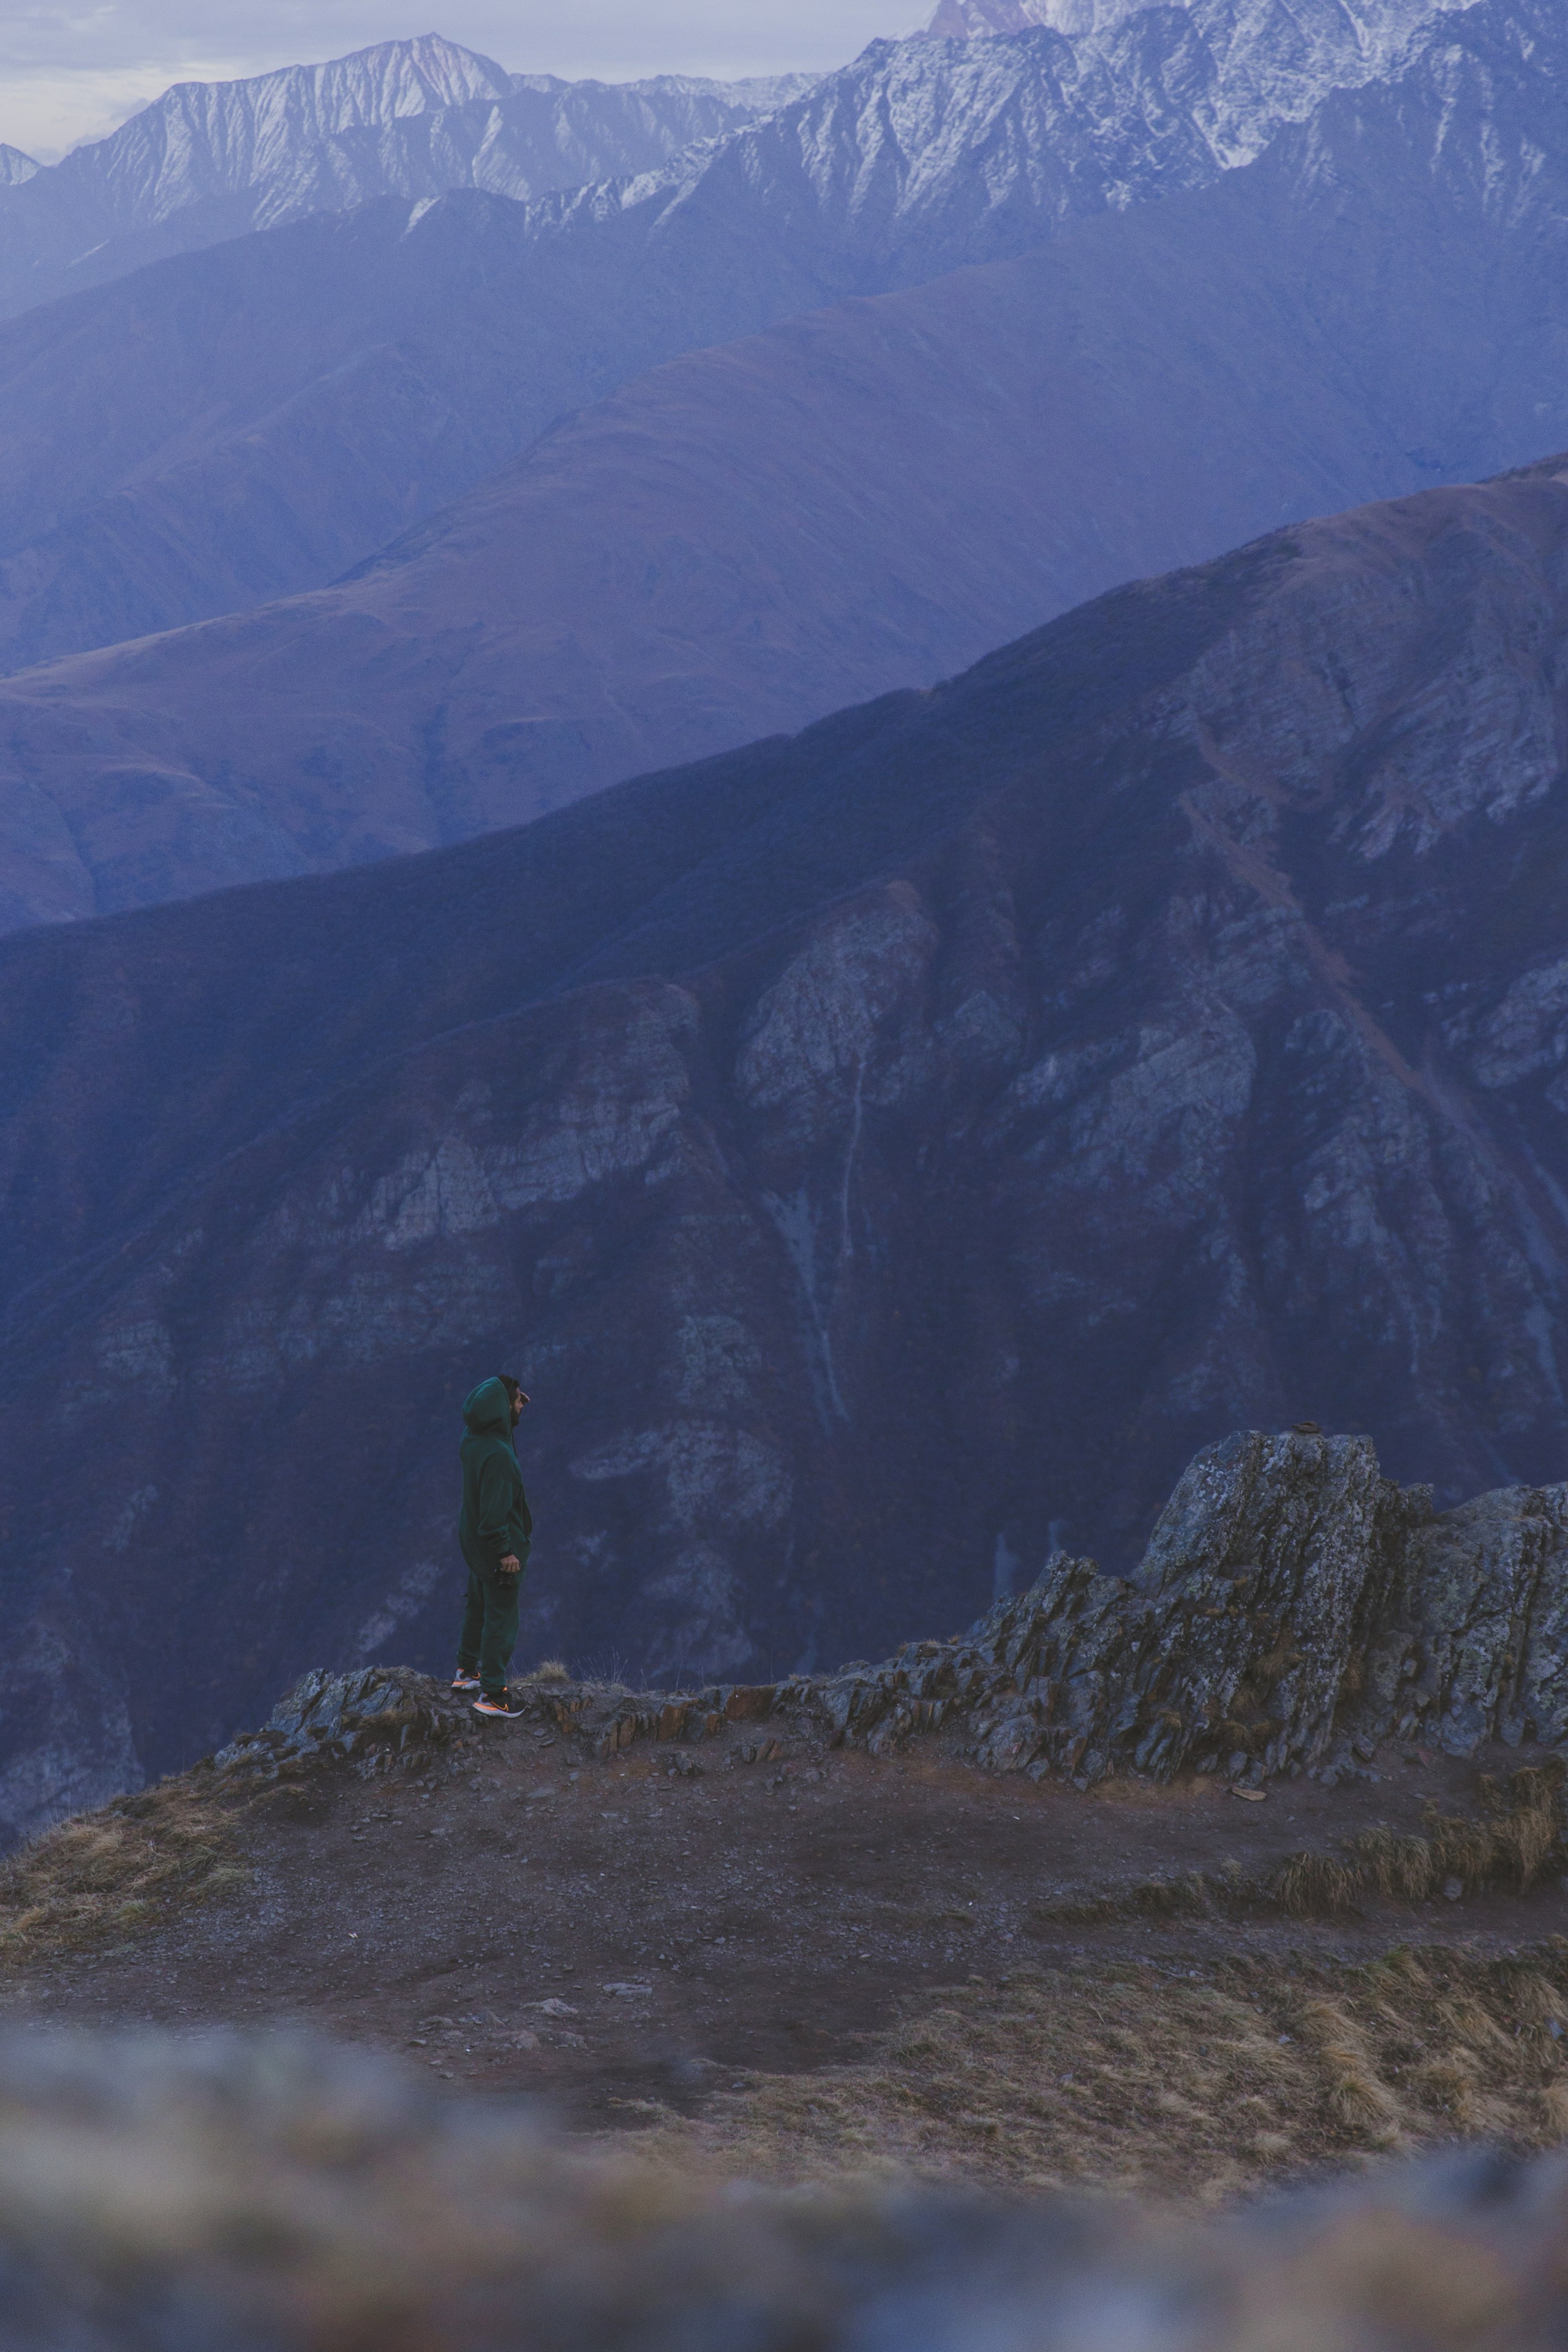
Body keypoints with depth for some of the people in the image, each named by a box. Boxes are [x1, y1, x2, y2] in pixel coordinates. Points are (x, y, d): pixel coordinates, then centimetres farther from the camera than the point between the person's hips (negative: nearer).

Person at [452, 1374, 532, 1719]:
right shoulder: (497, 1453, -32)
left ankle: (467, 1671, 42)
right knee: (501, 1619, 3)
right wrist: (505, 1551, -21)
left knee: (478, 1608, 26)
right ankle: (492, 1694, 10)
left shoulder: (472, 1441, -5)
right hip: (497, 1547, -9)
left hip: (474, 1542, 9)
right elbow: (494, 1510, -30)